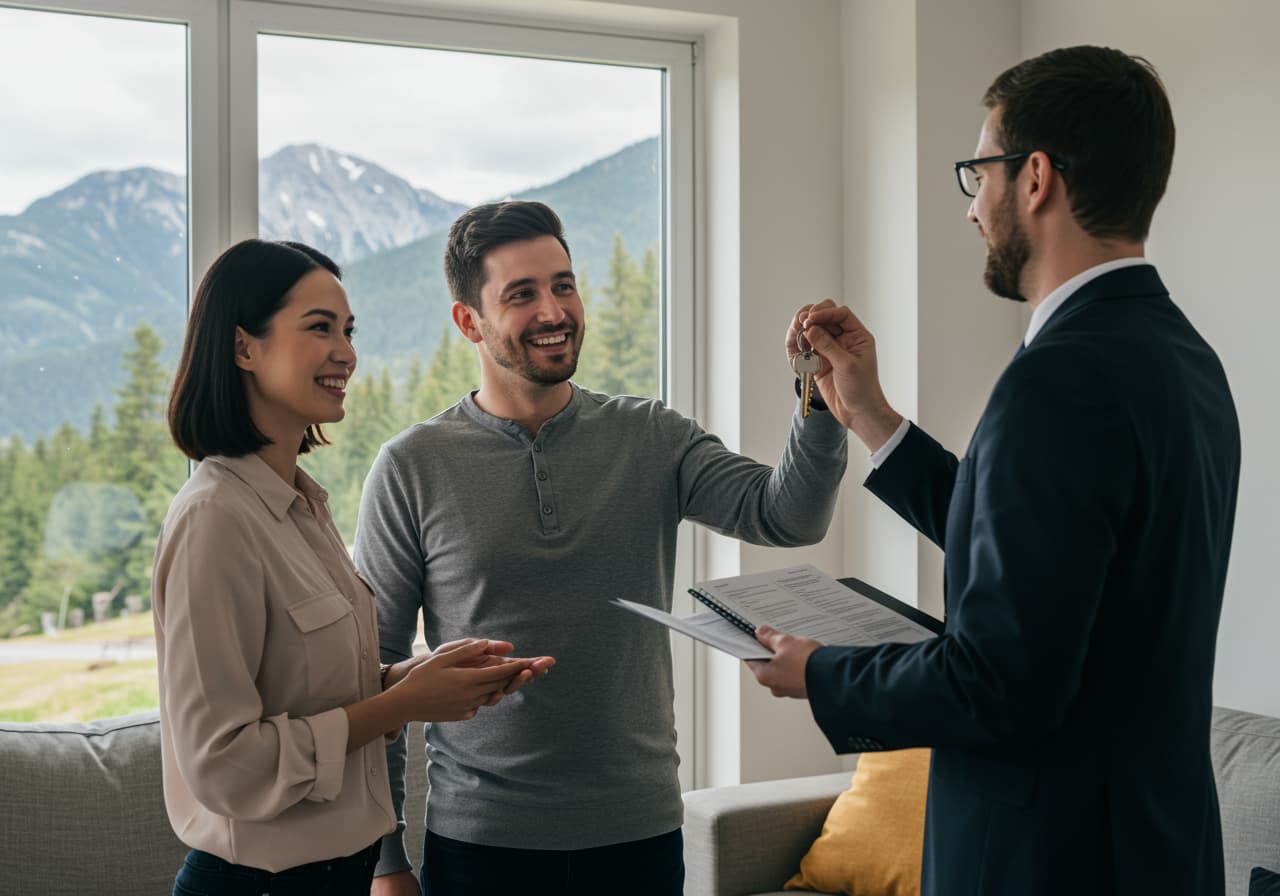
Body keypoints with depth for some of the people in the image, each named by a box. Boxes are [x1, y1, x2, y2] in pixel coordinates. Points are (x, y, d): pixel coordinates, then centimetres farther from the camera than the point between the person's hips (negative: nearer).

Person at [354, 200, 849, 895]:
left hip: (639, 834, 2)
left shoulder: (651, 440, 2)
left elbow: (787, 517, -10)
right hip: (480, 838, -2)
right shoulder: (413, 467, -4)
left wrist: (821, 397, -27)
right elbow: (374, 666, -2)